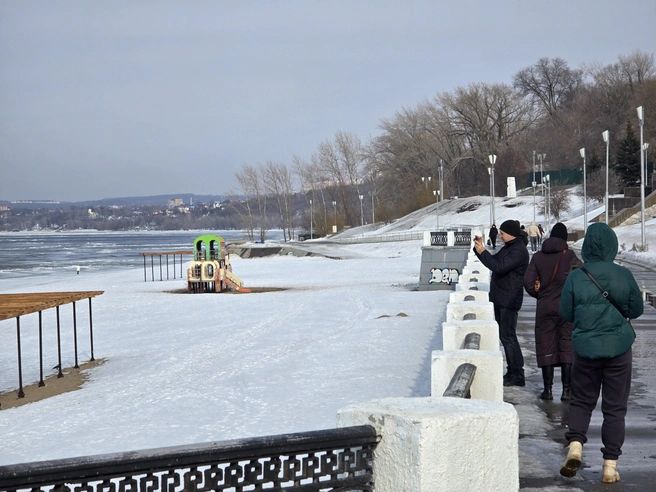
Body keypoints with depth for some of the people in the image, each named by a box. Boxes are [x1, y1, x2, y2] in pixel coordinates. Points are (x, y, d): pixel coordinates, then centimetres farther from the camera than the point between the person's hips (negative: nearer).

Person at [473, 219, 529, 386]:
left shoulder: (519, 251, -16)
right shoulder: (508, 248, 16)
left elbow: (499, 266, -27)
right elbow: (494, 261, 23)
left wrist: (482, 252, -21)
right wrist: (479, 249, 10)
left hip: (509, 301, -10)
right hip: (499, 299, 10)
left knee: (508, 336, -10)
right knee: (504, 336, 13)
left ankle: (517, 375, -7)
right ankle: (512, 371, 20)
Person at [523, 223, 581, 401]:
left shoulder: (538, 257, 2)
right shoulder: (569, 256, -6)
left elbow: (528, 282, -1)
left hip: (545, 307, 2)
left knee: (546, 346, 8)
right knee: (567, 347, 3)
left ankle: (548, 389, 9)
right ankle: (567, 390, 2)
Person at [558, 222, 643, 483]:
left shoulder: (576, 277, -8)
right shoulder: (624, 275, -7)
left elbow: (566, 313, -1)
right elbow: (637, 310, 4)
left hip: (586, 347, 0)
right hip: (619, 347, 0)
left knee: (581, 400, 16)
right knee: (615, 407, 7)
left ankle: (575, 445, -6)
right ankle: (610, 466, 7)